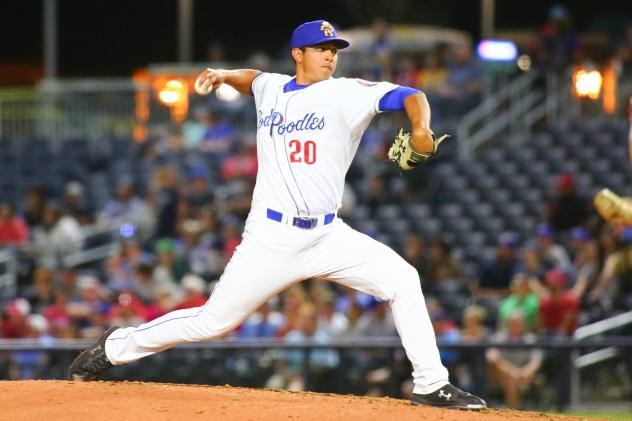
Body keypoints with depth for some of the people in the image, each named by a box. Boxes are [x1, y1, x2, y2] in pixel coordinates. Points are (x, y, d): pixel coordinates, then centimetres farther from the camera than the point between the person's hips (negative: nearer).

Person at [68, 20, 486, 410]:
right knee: (215, 320, -1)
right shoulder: (271, 89, 8)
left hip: (328, 234, 0)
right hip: (271, 239, 0)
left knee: (403, 280, -16)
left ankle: (431, 385, -8)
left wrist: (420, 131, -34)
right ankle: (116, 348, 18)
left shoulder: (347, 93, -2)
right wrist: (224, 75, 13)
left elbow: (409, 96, -14)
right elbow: (252, 78, 33)